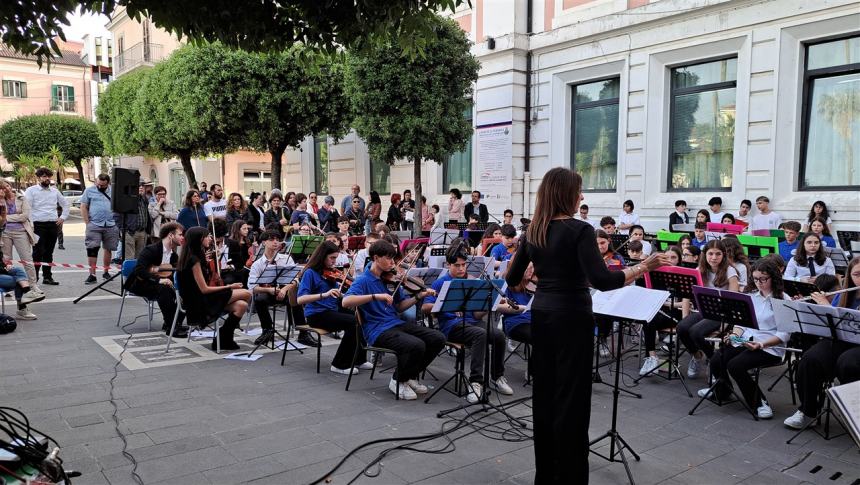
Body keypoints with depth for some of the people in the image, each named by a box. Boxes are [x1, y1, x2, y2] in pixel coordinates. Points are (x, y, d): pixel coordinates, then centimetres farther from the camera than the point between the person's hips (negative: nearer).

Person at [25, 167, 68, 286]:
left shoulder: (55, 191, 15)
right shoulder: (31, 190, 0)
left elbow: (65, 204, 26)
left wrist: (63, 217, 14)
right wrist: (30, 224, -15)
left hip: (53, 225, 5)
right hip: (38, 225, -5)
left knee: (48, 253, 10)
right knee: (38, 253, -8)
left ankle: (47, 277, 16)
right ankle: (34, 277, -1)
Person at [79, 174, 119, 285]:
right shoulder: (89, 190, 4)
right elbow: (83, 207, 2)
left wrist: (118, 221, 1)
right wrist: (87, 223, -5)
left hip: (111, 226, 2)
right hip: (94, 225, -2)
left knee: (108, 249, 11)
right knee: (92, 249, -6)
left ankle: (106, 272, 25)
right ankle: (92, 275, -3)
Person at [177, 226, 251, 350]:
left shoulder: (197, 257, 12)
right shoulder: (194, 260, -17)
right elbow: (204, 289, -18)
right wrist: (229, 287, -12)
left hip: (204, 300, 9)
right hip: (199, 303, -9)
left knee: (242, 305, -9)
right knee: (246, 294, -12)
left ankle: (224, 339, -2)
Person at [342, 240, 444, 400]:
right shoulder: (363, 280, -8)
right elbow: (346, 302, -26)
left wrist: (418, 297, -2)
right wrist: (375, 296, -33)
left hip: (397, 324, 7)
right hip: (377, 331, -7)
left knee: (438, 339, -7)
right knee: (416, 345, -31)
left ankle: (411, 376, 12)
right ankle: (398, 381, -2)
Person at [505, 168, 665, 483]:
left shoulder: (533, 231, 5)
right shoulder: (579, 230, -15)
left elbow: (513, 279, 10)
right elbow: (601, 281, -24)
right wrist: (642, 268, -14)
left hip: (541, 314, 7)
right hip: (571, 317, -7)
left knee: (544, 390, 14)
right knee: (571, 396, 2)